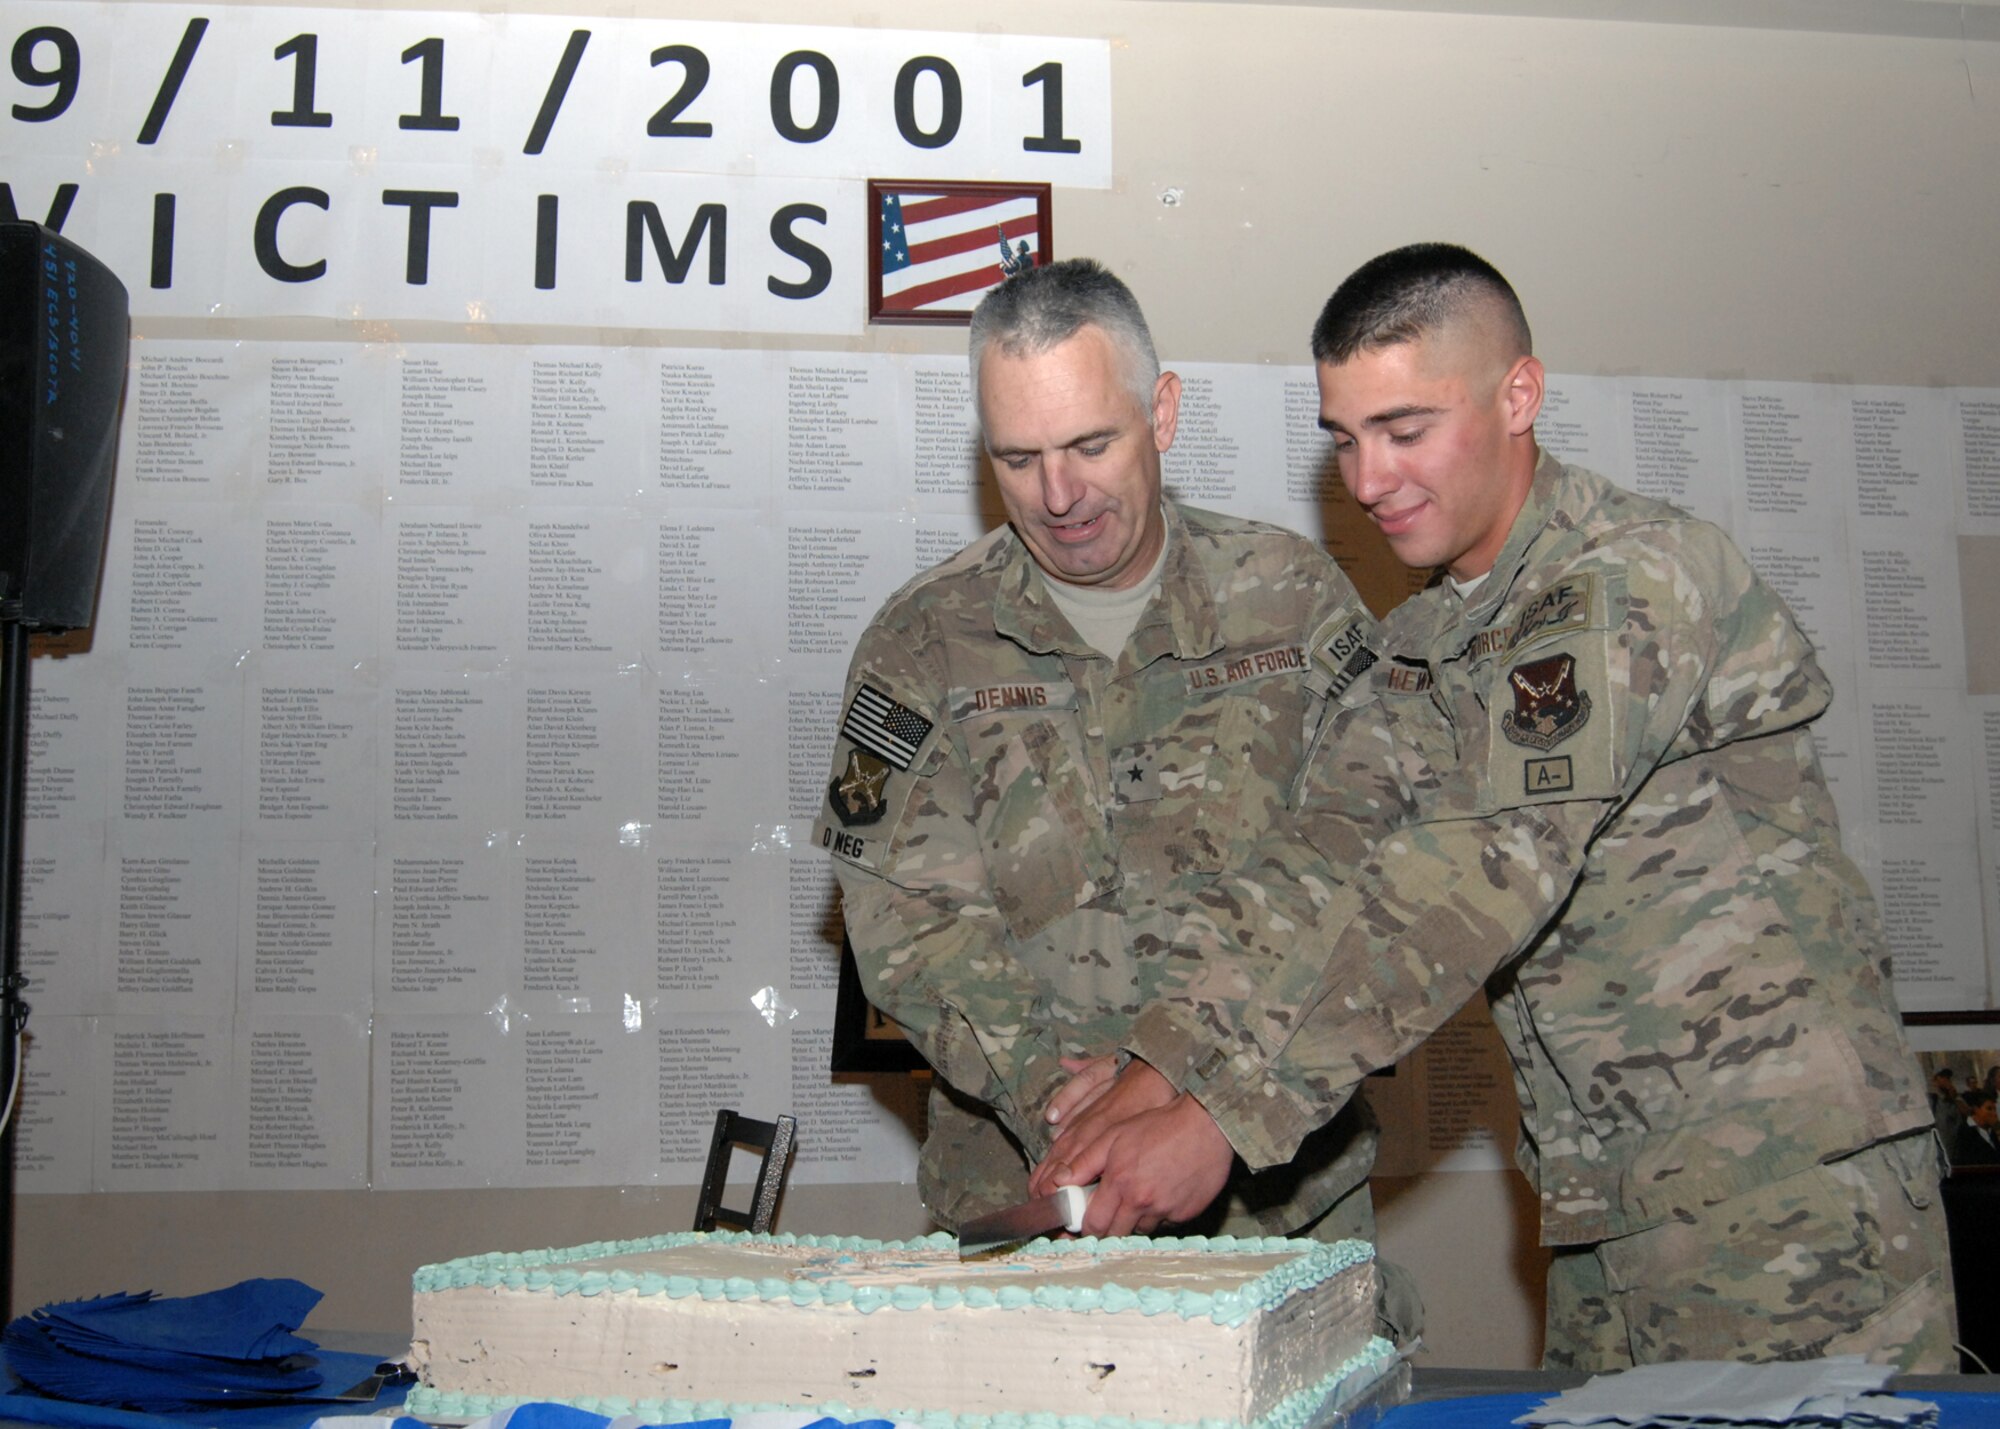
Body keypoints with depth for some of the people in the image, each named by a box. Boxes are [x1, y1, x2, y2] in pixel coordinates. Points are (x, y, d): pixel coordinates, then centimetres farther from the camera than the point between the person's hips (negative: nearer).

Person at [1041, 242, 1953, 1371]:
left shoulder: (1634, 581, -15)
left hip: (1783, 1165, -6)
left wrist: (1223, 1092, -30)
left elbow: (1487, 869, -26)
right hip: (1609, 1197, 7)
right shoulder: (1408, 654, 11)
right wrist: (1163, 1052, -19)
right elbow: (1316, 866, -1)